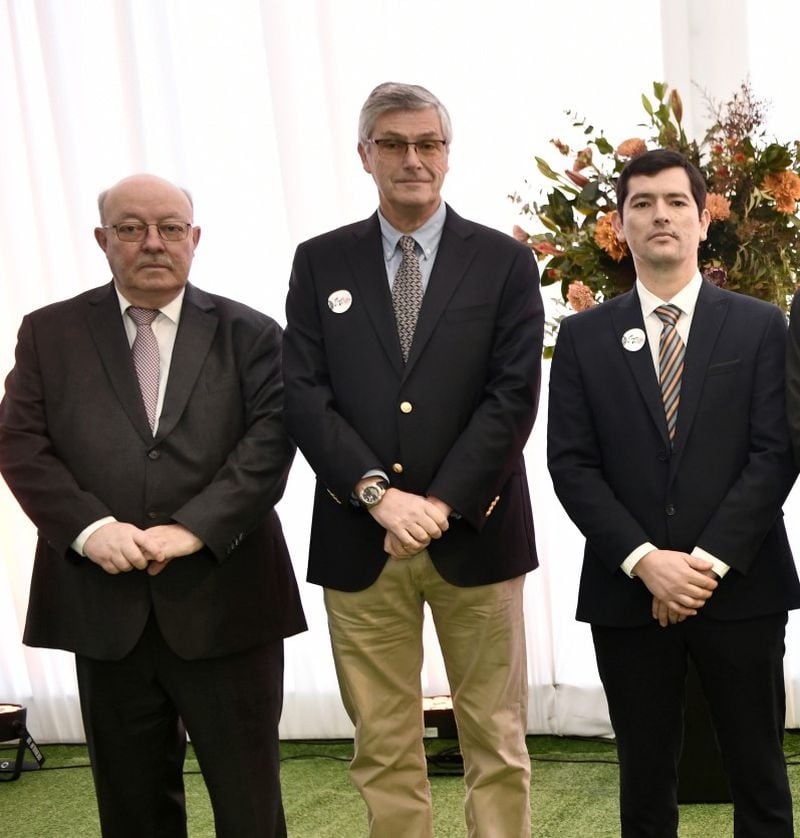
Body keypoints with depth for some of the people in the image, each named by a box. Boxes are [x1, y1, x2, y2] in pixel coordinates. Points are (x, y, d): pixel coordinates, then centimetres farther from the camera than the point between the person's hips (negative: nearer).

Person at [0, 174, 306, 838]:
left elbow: (269, 442, -6)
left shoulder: (249, 334, 6)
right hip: (105, 606, 2)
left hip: (226, 603, -1)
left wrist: (193, 528, -18)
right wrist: (89, 527, -15)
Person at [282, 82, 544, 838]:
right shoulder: (319, 262, 7)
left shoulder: (504, 262, 3)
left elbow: (513, 398, -4)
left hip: (474, 536, 0)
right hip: (358, 541, 1)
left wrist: (441, 505, -13)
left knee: (496, 740, 8)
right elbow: (304, 396, -1)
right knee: (383, 748, 8)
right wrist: (378, 493, -13)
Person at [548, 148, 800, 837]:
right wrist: (645, 561, -12)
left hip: (741, 587, 0)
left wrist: (709, 561, -13)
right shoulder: (584, 335, 6)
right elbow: (571, 463, -1)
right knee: (645, 780, 10)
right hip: (627, 591, 1)